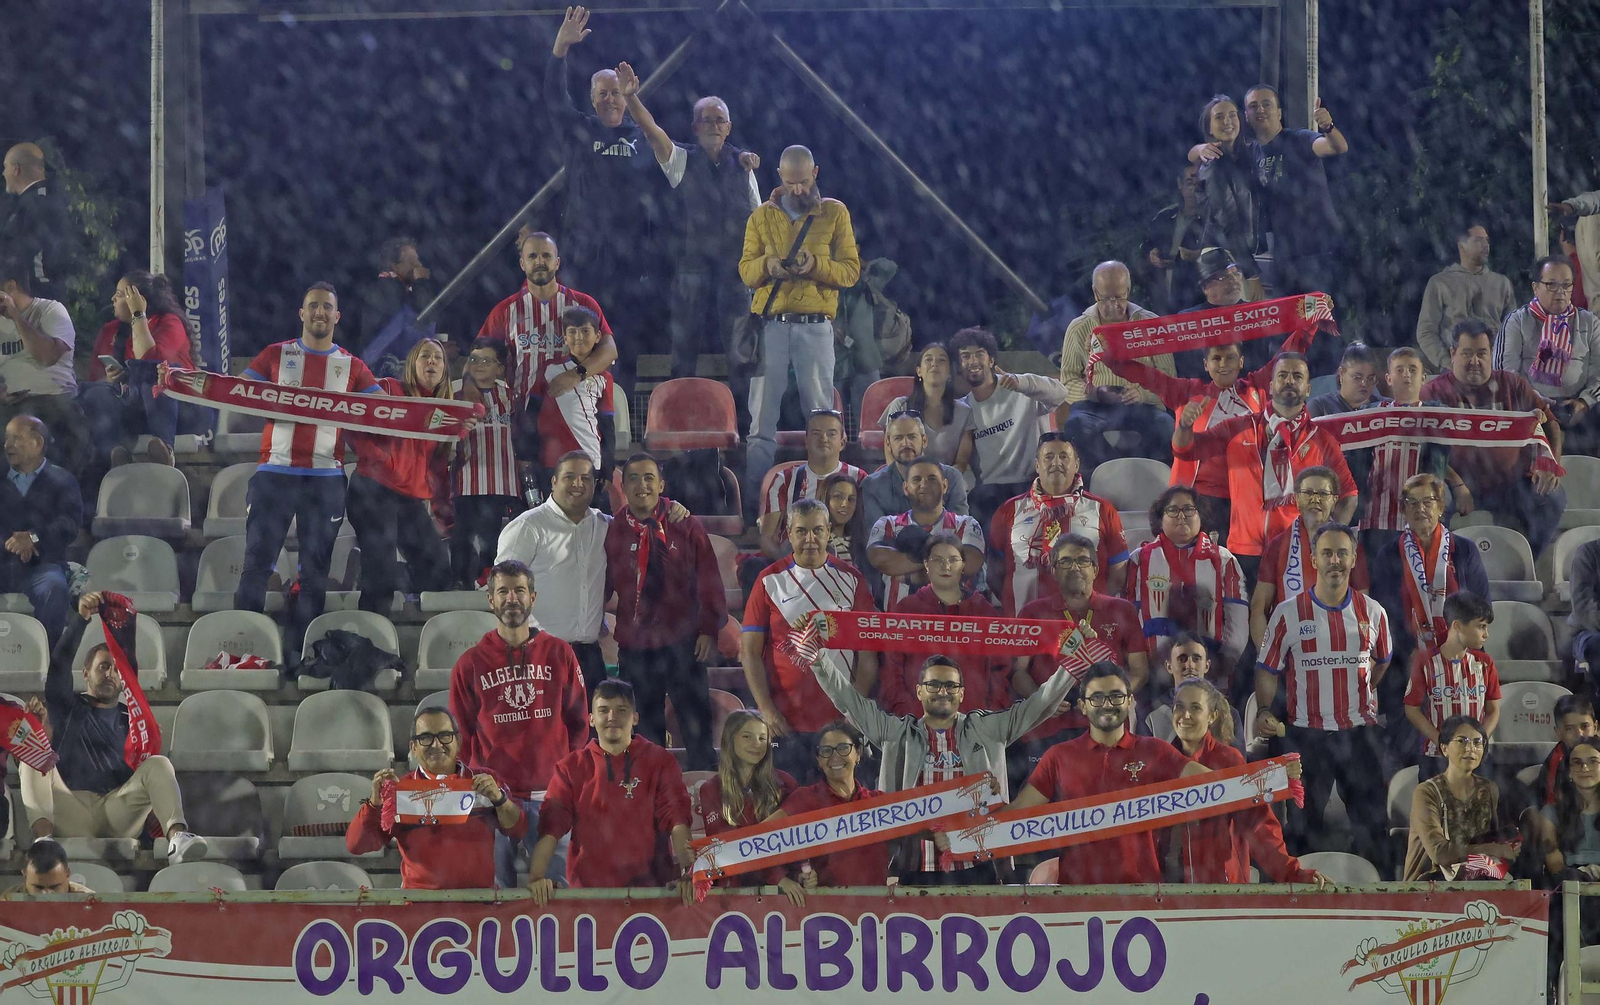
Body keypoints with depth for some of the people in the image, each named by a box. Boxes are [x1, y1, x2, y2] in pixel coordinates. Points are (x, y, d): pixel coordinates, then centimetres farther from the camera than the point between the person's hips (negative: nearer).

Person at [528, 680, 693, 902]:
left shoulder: (659, 762, 10)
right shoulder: (571, 767, 12)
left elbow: (677, 820, -1)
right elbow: (550, 827, 3)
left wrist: (683, 873, -16)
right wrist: (537, 877, -12)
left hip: (648, 889, -1)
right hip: (587, 890, 1)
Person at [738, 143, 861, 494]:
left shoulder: (835, 213, 7)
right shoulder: (762, 216, 12)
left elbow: (851, 270, 2)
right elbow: (745, 269, 7)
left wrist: (816, 265, -15)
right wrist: (767, 265, -14)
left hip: (815, 326, -1)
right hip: (770, 324, 1)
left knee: (820, 412, -1)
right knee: (761, 412, -3)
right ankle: (754, 493, -3)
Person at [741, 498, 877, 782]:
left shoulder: (851, 579, 7)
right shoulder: (770, 580, 5)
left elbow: (868, 653, 6)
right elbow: (750, 650, 3)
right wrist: (767, 709, -7)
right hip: (786, 721, -1)